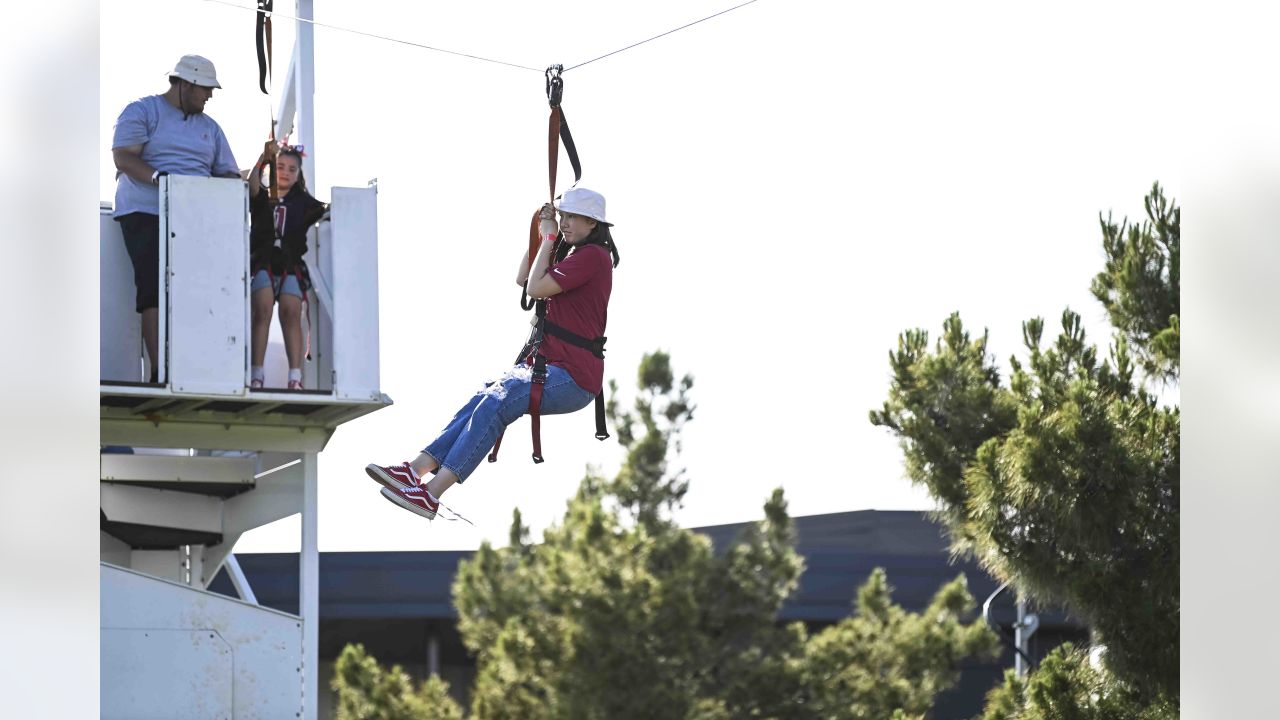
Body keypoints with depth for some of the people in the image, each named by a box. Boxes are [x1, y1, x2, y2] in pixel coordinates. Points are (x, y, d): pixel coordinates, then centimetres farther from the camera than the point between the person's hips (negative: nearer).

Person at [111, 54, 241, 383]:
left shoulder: (209, 127, 24)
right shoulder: (141, 112, 6)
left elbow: (227, 172, 22)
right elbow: (123, 157, -6)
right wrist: (159, 178, -23)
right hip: (147, 213, -5)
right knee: (156, 289, -17)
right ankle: (159, 371, -23)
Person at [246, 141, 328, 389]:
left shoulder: (302, 201, 18)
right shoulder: (262, 197, 13)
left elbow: (323, 211, 3)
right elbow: (252, 186, -9)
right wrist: (264, 158, -24)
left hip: (291, 264, 1)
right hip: (263, 261, -1)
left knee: (291, 314, -17)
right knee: (262, 310, -21)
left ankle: (295, 377, -24)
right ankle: (256, 376, -25)